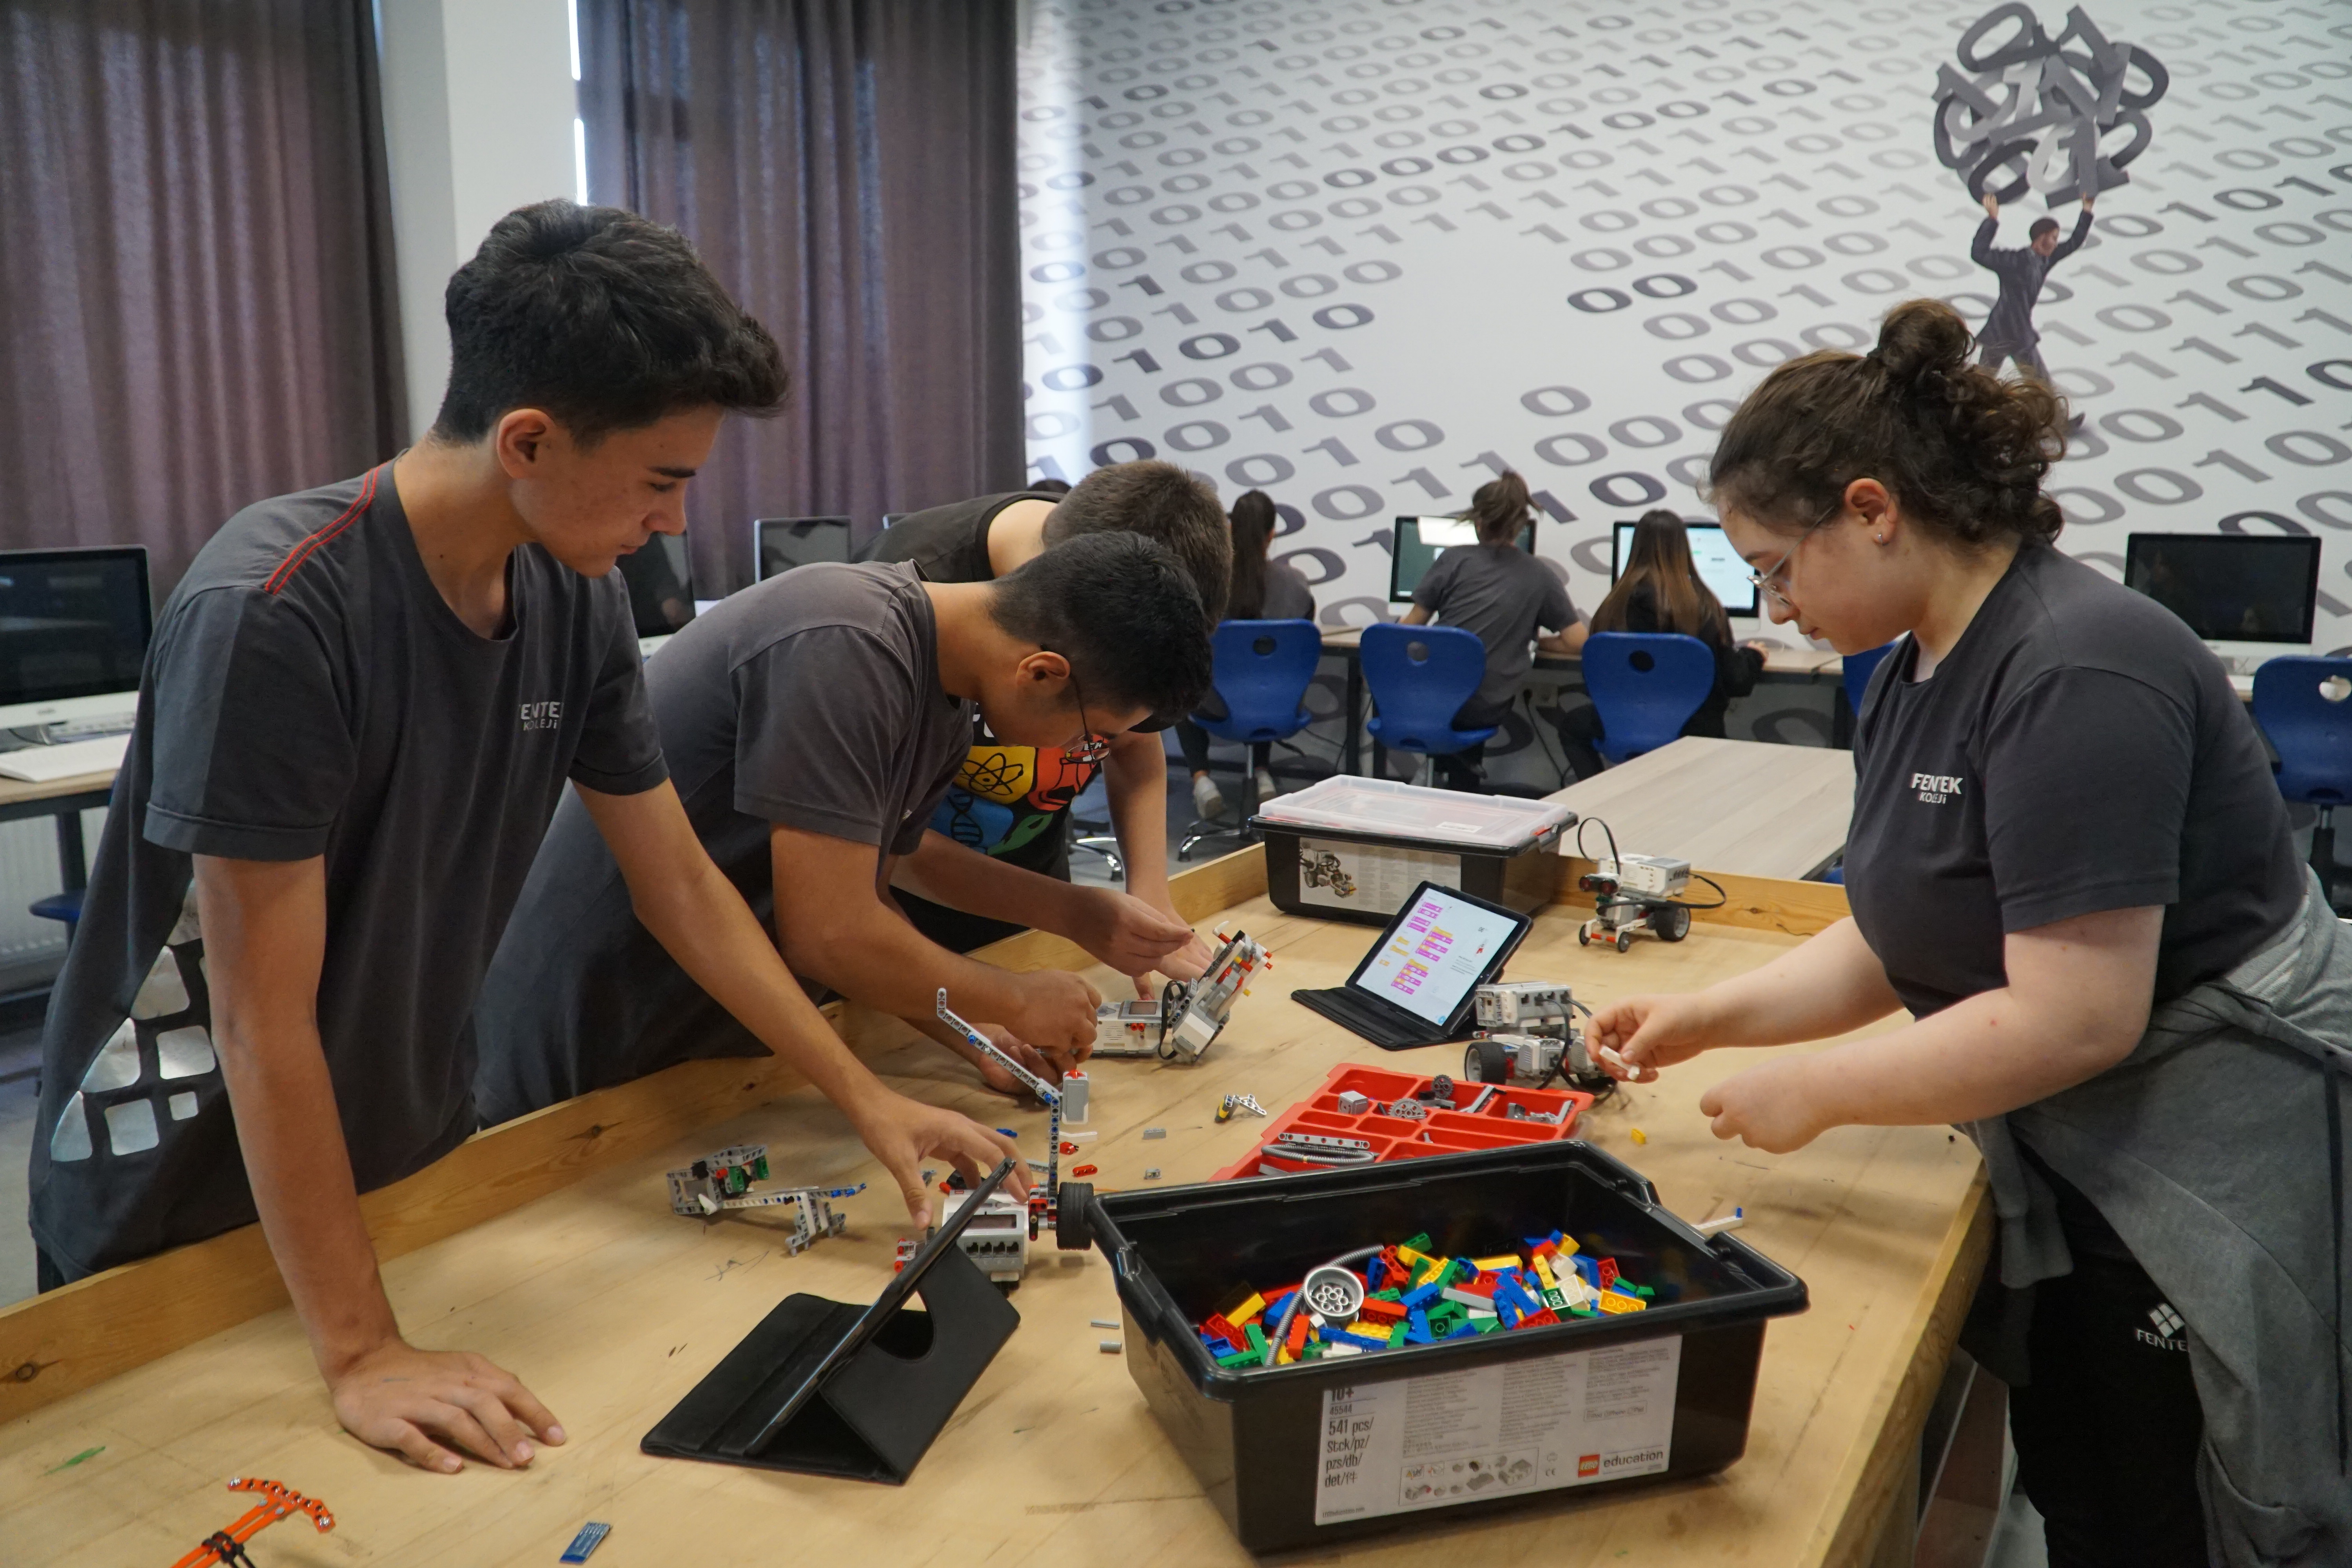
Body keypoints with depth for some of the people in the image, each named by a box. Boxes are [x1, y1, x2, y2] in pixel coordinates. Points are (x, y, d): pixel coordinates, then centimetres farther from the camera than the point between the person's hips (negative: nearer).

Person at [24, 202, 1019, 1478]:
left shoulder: (576, 597, -8)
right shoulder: (273, 615, -28)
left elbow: (681, 886, -1)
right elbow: (264, 1014, -26)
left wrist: (867, 1101, -2)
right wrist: (360, 1351, -25)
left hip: (413, 1156, 6)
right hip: (184, 1205, -5)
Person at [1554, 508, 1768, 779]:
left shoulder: (1618, 604, -13)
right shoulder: (1707, 607, -10)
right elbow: (1736, 683, -5)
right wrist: (1752, 657, 17)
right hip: (1697, 732, 1)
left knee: (1572, 724, 30)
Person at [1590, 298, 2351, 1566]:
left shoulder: (2075, 675, -25)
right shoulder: (1914, 677, 4)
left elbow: (2074, 1020, -28)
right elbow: (1900, 943, 10)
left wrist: (1816, 1091, -19)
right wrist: (1710, 1017, 0)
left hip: (2219, 1181, -8)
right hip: (2066, 1171, 8)